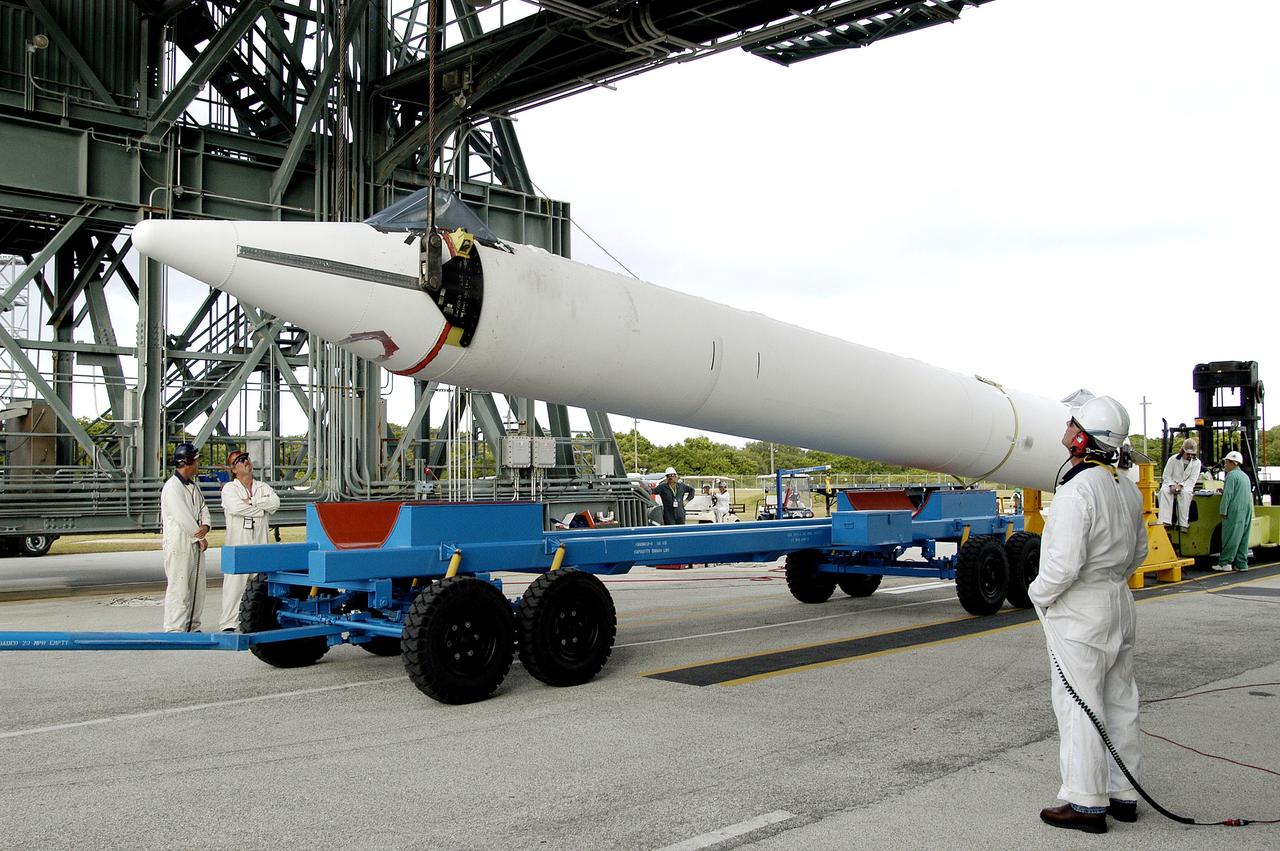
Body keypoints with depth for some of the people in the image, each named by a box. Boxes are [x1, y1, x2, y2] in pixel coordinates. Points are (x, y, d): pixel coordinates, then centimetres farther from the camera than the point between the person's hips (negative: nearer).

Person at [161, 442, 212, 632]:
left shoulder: (194, 485, 15)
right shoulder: (172, 487, -14)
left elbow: (202, 507, 14)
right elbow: (182, 517, -17)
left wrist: (205, 525, -7)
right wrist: (200, 538, -10)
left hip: (195, 544, 9)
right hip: (178, 544, -9)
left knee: (197, 588, 12)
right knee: (178, 588, -8)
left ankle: (193, 627, 21)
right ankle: (174, 630, -4)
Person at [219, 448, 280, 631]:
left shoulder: (263, 487, 16)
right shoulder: (229, 488, 4)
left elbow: (275, 503, -3)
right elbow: (235, 507, -16)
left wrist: (251, 501, -10)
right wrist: (262, 509, -7)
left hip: (260, 544, 4)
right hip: (237, 544, -4)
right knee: (235, 582, -8)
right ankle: (228, 624, -5)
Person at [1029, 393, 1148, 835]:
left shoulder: (1076, 492, -24)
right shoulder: (1126, 488, 6)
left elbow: (1063, 563, -27)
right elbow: (1138, 550, 17)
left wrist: (1039, 593, -10)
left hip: (1078, 615, -9)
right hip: (1118, 604, 9)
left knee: (1078, 706, -1)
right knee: (1118, 701, 15)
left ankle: (1086, 803, 6)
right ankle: (1123, 795, 25)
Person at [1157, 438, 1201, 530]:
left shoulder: (1196, 462, 4)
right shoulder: (1173, 459, 2)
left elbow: (1192, 479, -4)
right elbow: (1166, 475, 1)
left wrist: (1180, 485, -19)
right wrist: (1172, 486, -17)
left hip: (1185, 485, 0)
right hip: (1171, 483, 0)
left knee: (1185, 493, -36)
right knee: (1164, 491, -34)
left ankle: (1183, 523, -36)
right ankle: (1164, 521, -45)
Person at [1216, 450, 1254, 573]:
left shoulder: (1232, 475, -10)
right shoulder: (1245, 476, 19)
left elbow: (1228, 495, -15)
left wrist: (1223, 511, -13)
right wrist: (1224, 490, 23)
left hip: (1235, 511, -9)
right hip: (1247, 511, 9)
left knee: (1230, 538, -7)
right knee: (1243, 538, 8)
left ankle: (1224, 563, -5)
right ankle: (1242, 564, 8)